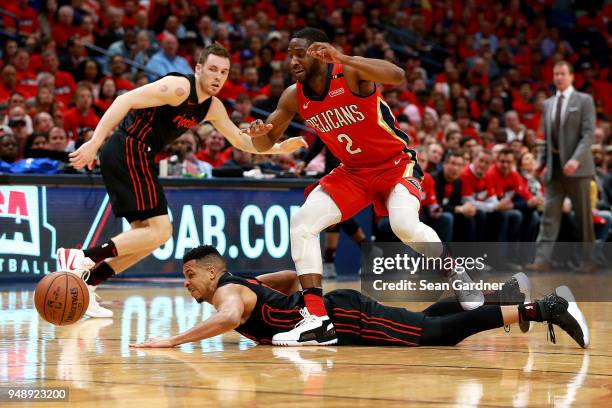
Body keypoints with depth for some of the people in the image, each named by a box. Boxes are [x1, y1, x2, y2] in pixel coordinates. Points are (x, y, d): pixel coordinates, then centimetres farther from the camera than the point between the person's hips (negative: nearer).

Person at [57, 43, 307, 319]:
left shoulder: (213, 107, 14)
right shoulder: (179, 87, -15)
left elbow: (240, 141, 28)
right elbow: (125, 101, -21)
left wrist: (279, 148, 15)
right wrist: (94, 143, -28)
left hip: (135, 157, 10)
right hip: (129, 151, -10)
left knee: (146, 235, 14)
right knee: (160, 230, -15)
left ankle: (86, 282, 12)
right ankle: (82, 259, -21)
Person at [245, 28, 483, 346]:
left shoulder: (351, 74, -23)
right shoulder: (294, 96, -6)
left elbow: (396, 76, -43)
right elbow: (266, 144, 2)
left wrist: (341, 59, -52)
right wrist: (258, 134, -23)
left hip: (396, 164, -6)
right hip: (352, 171, 6)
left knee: (405, 225, -30)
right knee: (301, 222, -11)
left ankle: (457, 276, 1)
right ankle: (316, 319, -13)